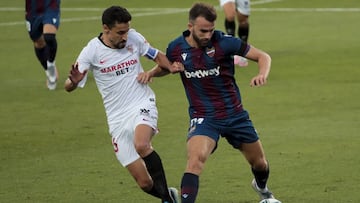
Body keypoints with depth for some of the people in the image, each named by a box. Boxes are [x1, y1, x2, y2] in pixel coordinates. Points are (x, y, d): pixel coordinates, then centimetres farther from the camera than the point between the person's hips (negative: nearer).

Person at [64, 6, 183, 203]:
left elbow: (157, 55, 16)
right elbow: (68, 87, -9)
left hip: (143, 105, 0)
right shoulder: (92, 51, -8)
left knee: (141, 145, -35)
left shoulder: (133, 38, -2)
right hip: (117, 118, 1)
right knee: (144, 183, -3)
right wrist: (74, 81, -33)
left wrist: (170, 66, -6)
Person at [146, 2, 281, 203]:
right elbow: (165, 67, 17)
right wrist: (150, 73, -4)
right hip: (203, 118, -1)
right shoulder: (176, 48, -7)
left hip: (235, 114, 1)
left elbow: (263, 56, -9)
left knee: (259, 163, 17)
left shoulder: (224, 42, -16)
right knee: (196, 158, -30)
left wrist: (263, 74, -30)